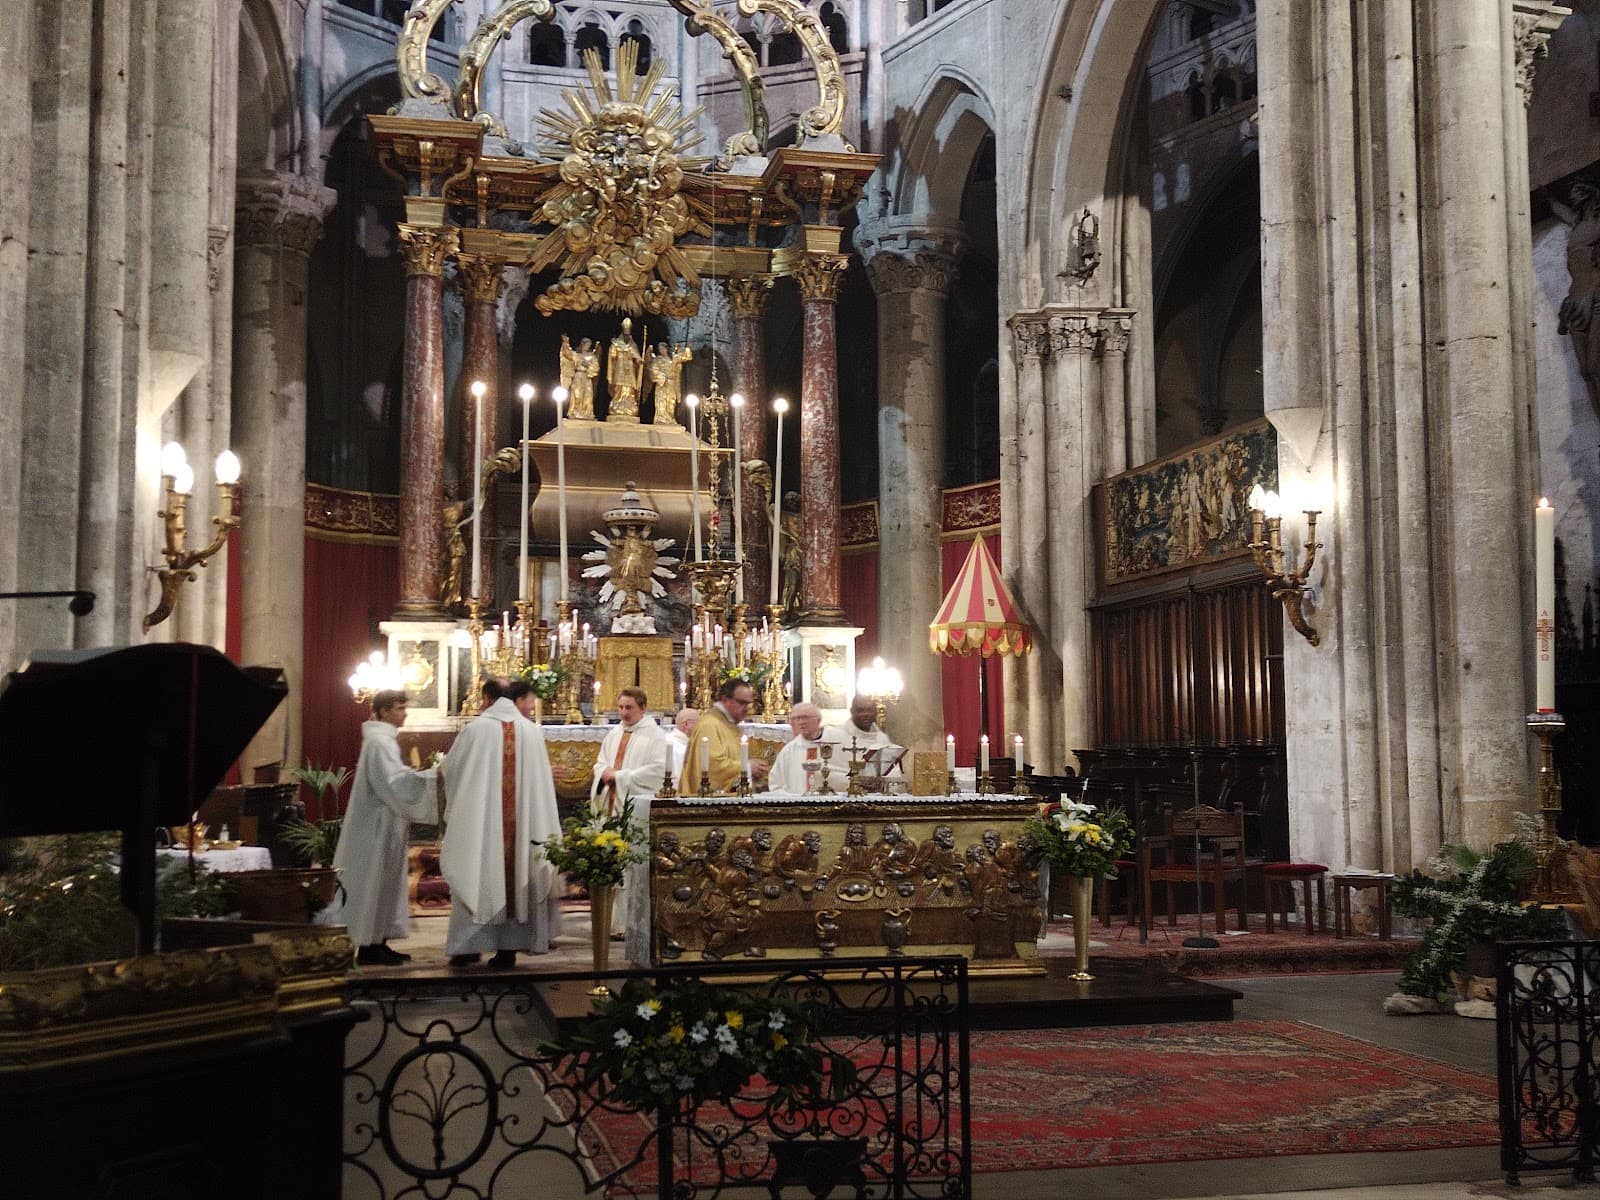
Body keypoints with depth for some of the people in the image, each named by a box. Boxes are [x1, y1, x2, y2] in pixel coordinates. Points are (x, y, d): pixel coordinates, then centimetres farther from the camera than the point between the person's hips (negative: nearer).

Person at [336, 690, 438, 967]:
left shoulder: (383, 739, 15)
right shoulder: (379, 741, -16)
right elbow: (395, 781, -24)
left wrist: (425, 775, 12)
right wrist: (431, 774, -24)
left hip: (384, 825, 10)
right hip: (378, 827, -10)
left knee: (384, 882, 11)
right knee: (375, 882, -6)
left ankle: (376, 944, 15)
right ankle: (369, 947, -1)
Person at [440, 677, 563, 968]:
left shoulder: (476, 729, -7)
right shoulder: (531, 731, 0)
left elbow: (450, 768, 3)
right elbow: (541, 779, 4)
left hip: (479, 818, -2)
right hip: (520, 821, 2)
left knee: (476, 876, 7)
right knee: (515, 876, 9)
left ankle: (468, 945, 11)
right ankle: (508, 947, 10)